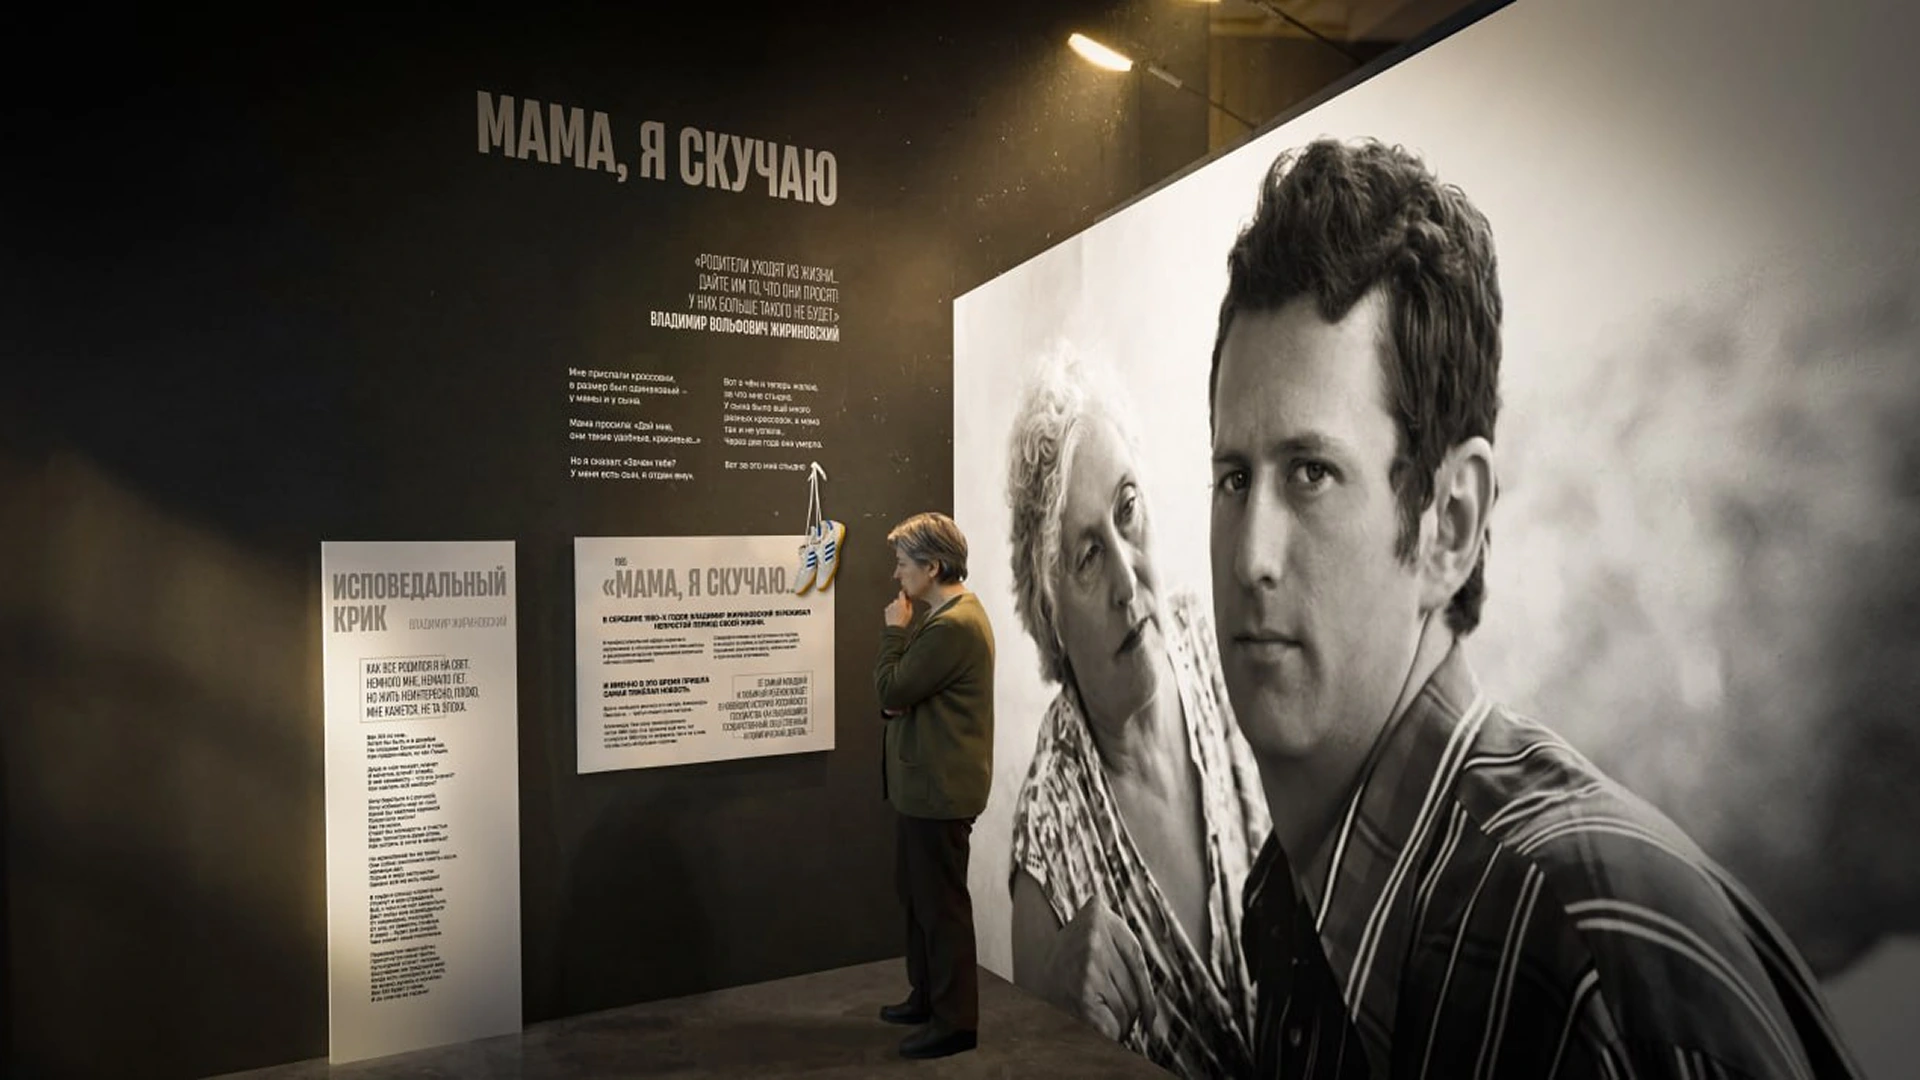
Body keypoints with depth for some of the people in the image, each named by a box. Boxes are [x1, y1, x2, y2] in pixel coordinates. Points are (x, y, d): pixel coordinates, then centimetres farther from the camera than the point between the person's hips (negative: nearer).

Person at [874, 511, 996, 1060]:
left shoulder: (954, 626, -23)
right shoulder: (949, 614, 12)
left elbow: (890, 688, -20)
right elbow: (901, 692, 17)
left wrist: (895, 630, -10)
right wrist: (893, 704, -4)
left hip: (940, 787, -11)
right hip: (926, 782, 11)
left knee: (942, 902, 1)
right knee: (918, 892, 21)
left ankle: (956, 1020, 15)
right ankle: (928, 995, 35)